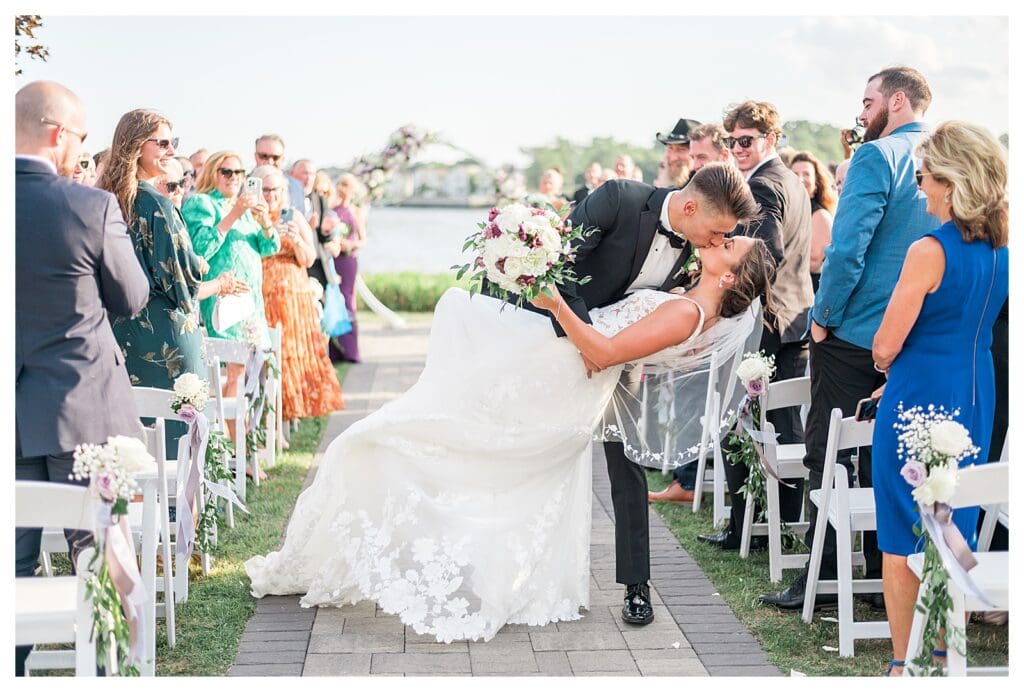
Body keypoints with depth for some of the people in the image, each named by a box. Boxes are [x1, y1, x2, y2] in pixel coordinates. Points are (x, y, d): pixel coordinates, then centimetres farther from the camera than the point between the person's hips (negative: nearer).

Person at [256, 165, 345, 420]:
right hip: (261, 297, -2)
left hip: (293, 296, 2)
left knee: (294, 348, -1)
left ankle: (291, 406, 6)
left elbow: (308, 260, 5)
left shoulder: (295, 218, 10)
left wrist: (297, 240, -12)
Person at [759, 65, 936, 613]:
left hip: (855, 334, -7)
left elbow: (848, 246, -20)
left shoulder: (876, 157, -13)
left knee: (828, 455, 1)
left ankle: (823, 577, 4)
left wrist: (823, 316, -10)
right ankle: (885, 575, 19)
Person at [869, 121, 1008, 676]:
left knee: (902, 537, 6)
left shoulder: (930, 251, -19)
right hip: (976, 397, 7)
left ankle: (904, 665, 13)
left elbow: (885, 347, -17)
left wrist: (884, 362, 6)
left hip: (919, 400, -7)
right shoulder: (1001, 249, 3)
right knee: (956, 531, 16)